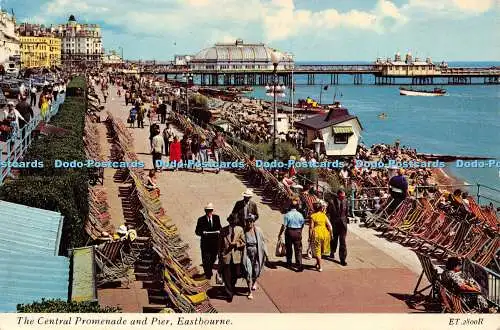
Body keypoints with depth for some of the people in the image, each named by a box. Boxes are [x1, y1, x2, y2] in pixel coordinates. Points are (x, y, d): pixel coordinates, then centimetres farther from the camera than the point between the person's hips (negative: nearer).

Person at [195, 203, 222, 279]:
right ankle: (207, 273, 14)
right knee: (206, 259, -1)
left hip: (215, 242, 3)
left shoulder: (216, 218, 4)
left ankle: (209, 270, 42)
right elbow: (197, 231, -2)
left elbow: (220, 227, 11)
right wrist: (203, 233, -22)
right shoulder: (201, 219, -4)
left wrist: (219, 231, -12)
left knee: (213, 258, 15)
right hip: (205, 242, -3)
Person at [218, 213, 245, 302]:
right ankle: (229, 294, 10)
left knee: (235, 275, 12)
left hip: (236, 256, 2)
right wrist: (220, 256, 3)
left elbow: (243, 243, 6)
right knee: (227, 277, 0)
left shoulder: (240, 229, 3)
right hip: (226, 256, -1)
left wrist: (236, 244, -12)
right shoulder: (223, 230, 0)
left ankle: (232, 288, 39)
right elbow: (220, 245, 4)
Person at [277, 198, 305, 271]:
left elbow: (284, 225, -12)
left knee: (289, 248, 16)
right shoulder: (300, 215, -5)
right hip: (298, 232, 1)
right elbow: (302, 225, 4)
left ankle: (289, 263, 30)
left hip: (289, 232, -1)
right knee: (298, 249, 2)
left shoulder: (287, 214, -13)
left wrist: (280, 234, -3)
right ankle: (299, 265, -7)